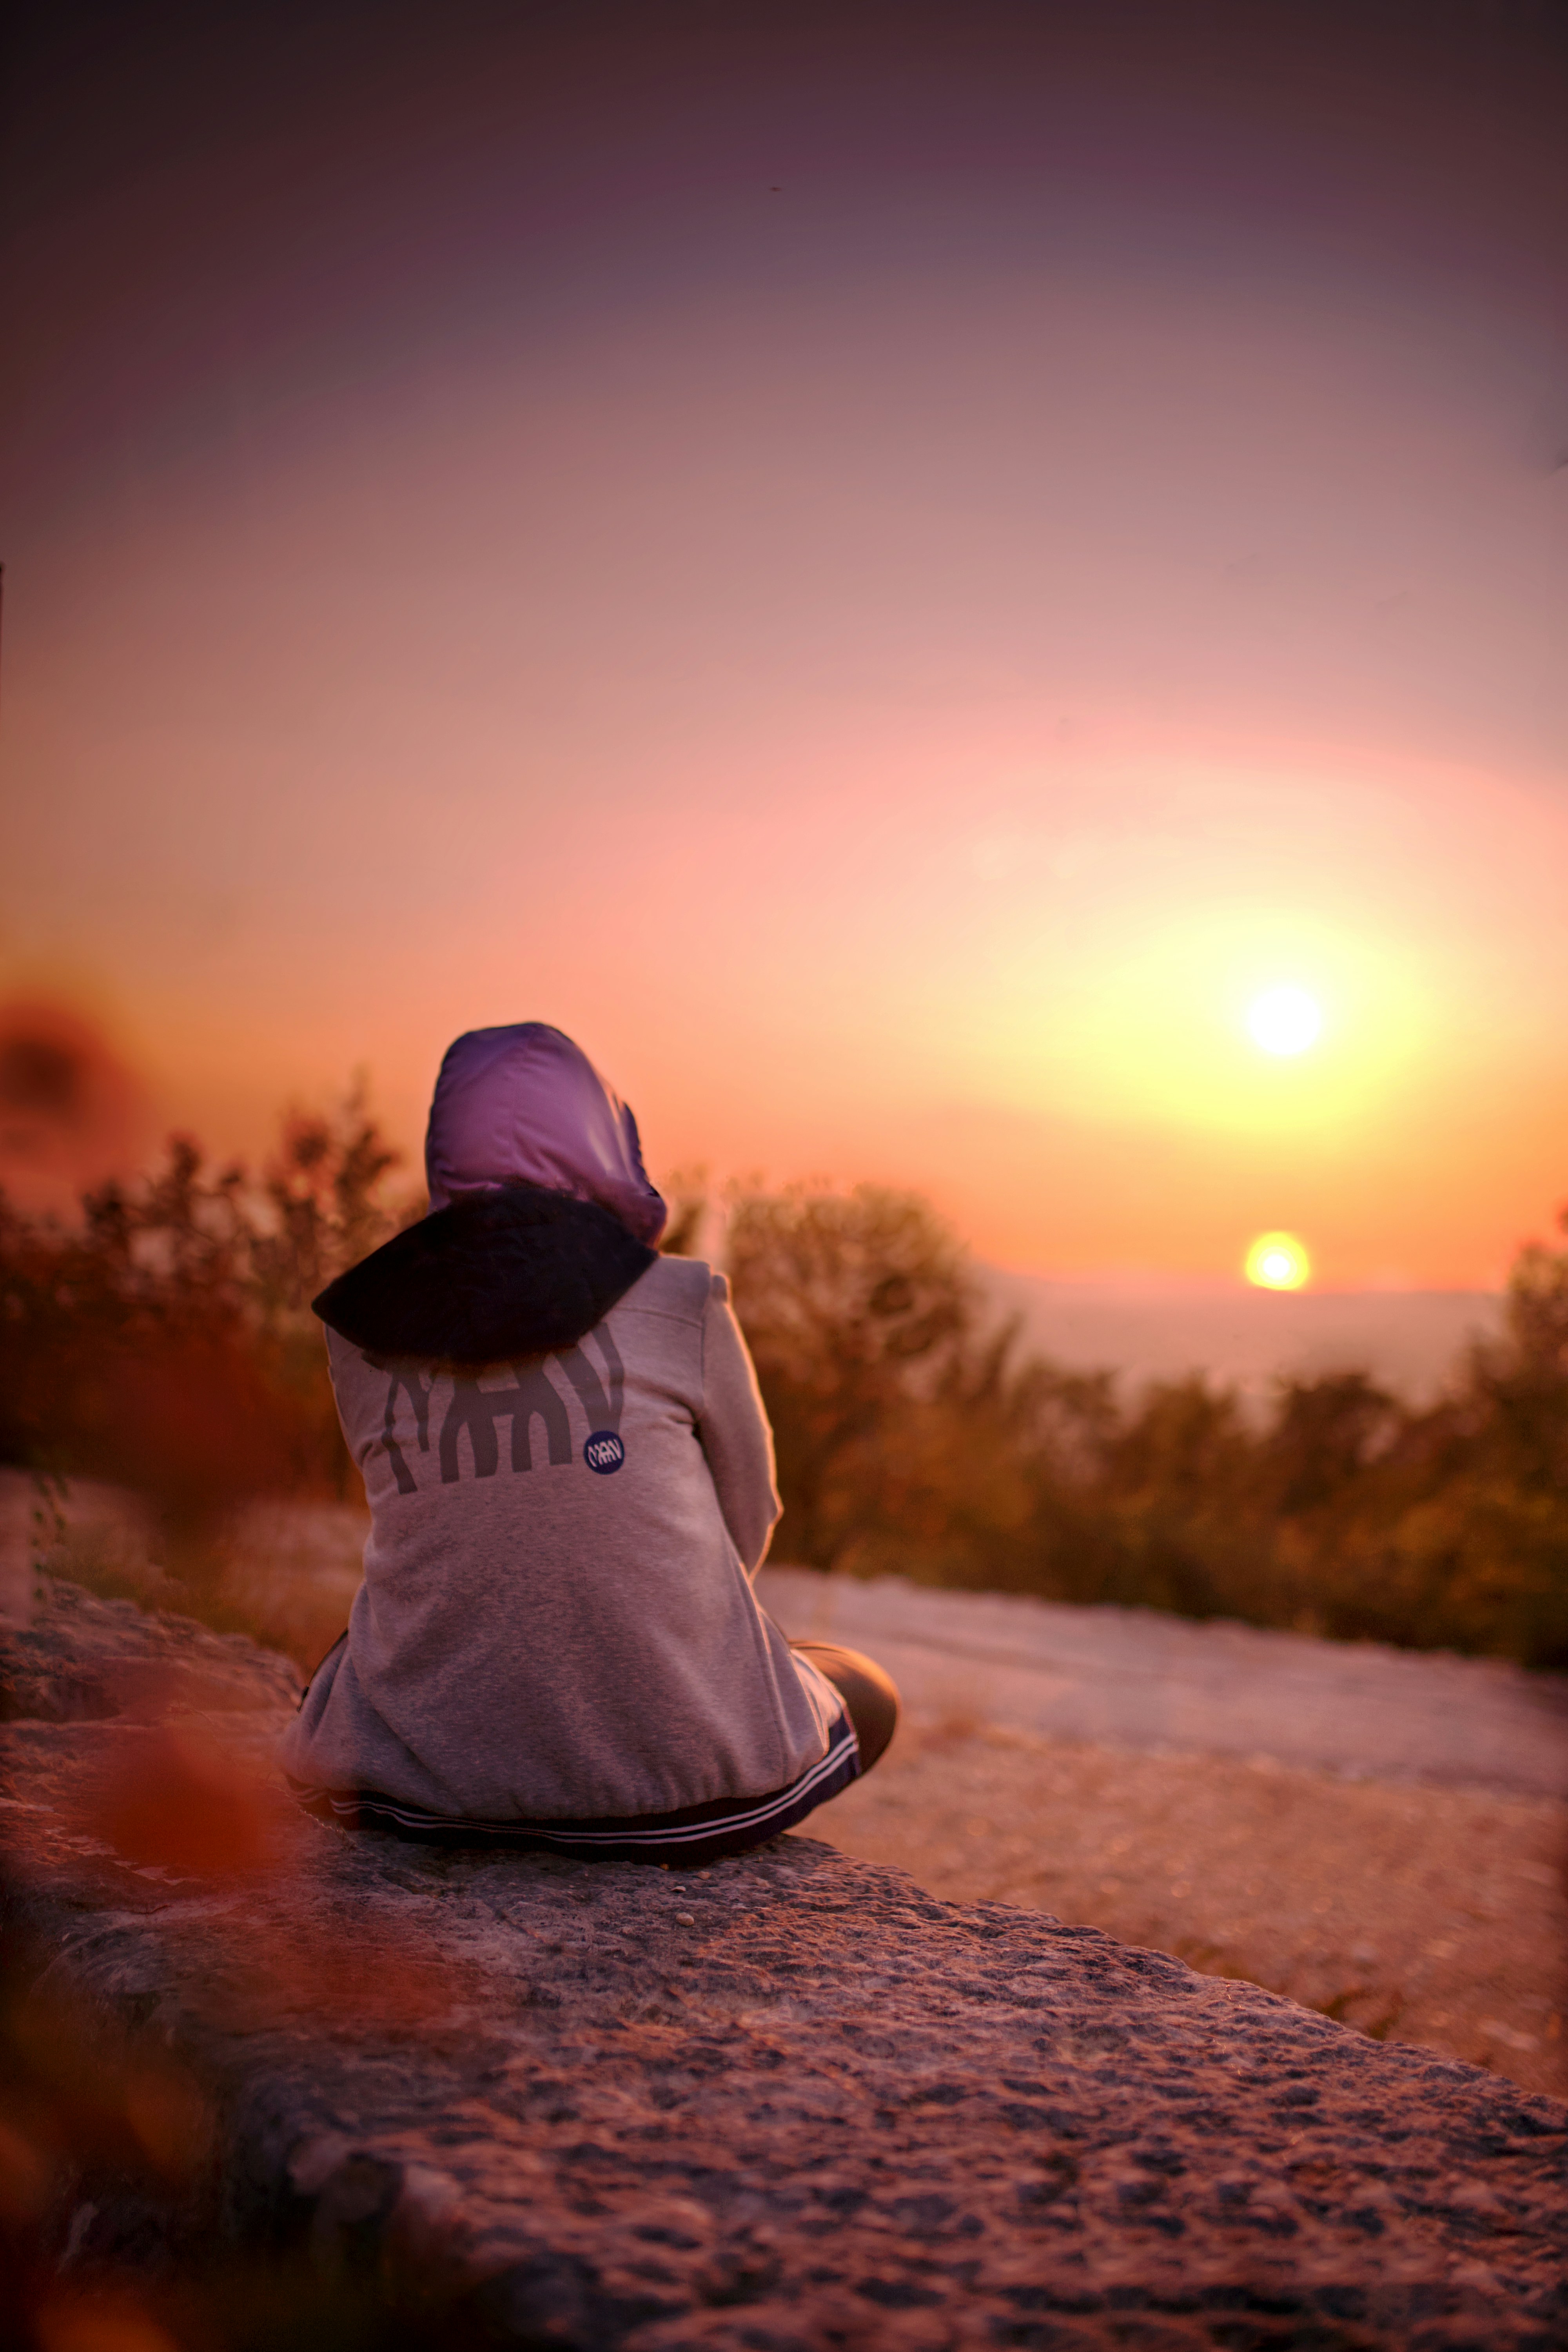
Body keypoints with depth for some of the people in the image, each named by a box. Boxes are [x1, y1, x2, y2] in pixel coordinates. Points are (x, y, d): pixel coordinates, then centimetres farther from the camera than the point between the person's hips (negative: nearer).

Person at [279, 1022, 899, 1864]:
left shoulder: (363, 1331, 0)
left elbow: (434, 1532, 10)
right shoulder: (681, 1305, -8)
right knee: (867, 1694, 29)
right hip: (681, 1771, -3)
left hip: (423, 1781, 3)